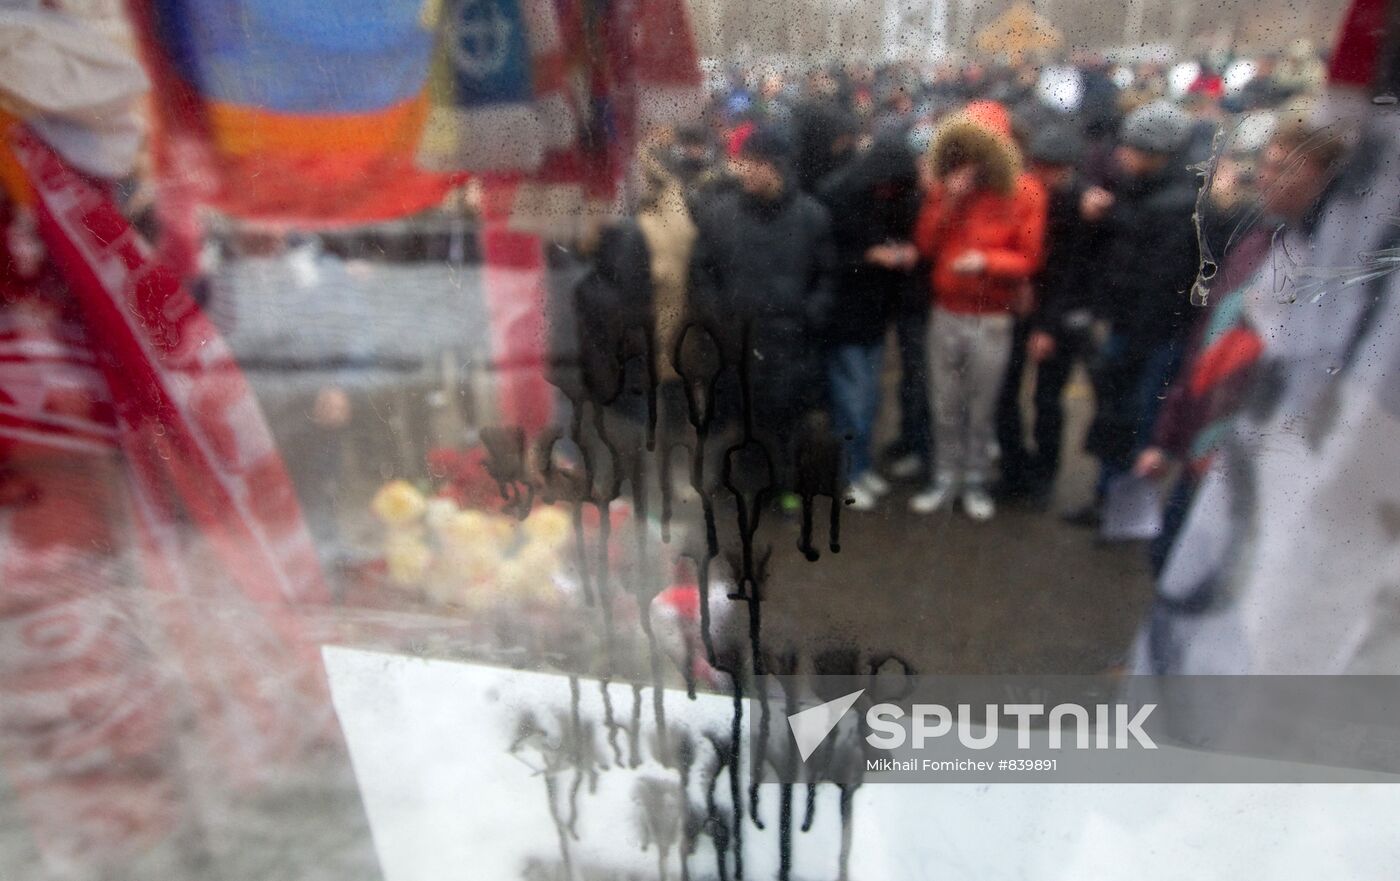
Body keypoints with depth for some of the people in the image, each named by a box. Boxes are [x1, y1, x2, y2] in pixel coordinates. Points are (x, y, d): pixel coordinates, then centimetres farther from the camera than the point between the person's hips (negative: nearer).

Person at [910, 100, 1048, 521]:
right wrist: (947, 203, -12)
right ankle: (945, 478, 24)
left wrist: (987, 260, -22)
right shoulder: (945, 187, 7)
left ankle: (976, 481, 23)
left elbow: (1028, 259, -5)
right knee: (945, 406, 10)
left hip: (992, 321, -3)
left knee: (981, 408, 7)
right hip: (945, 315, 3)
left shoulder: (1025, 192, -4)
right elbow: (925, 246, 0)